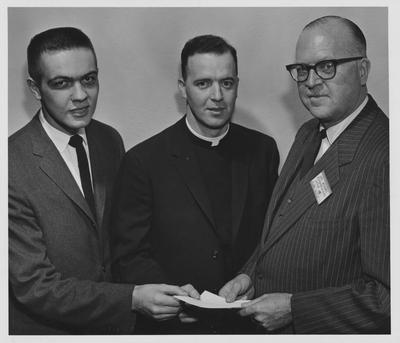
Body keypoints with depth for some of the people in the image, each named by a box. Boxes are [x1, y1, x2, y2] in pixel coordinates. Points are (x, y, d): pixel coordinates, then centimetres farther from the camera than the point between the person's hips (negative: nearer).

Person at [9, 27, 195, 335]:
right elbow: (34, 286, -23)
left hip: (117, 324, 6)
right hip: (48, 329, -5)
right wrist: (132, 298, -30)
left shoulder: (111, 141, -2)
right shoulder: (12, 167, -23)